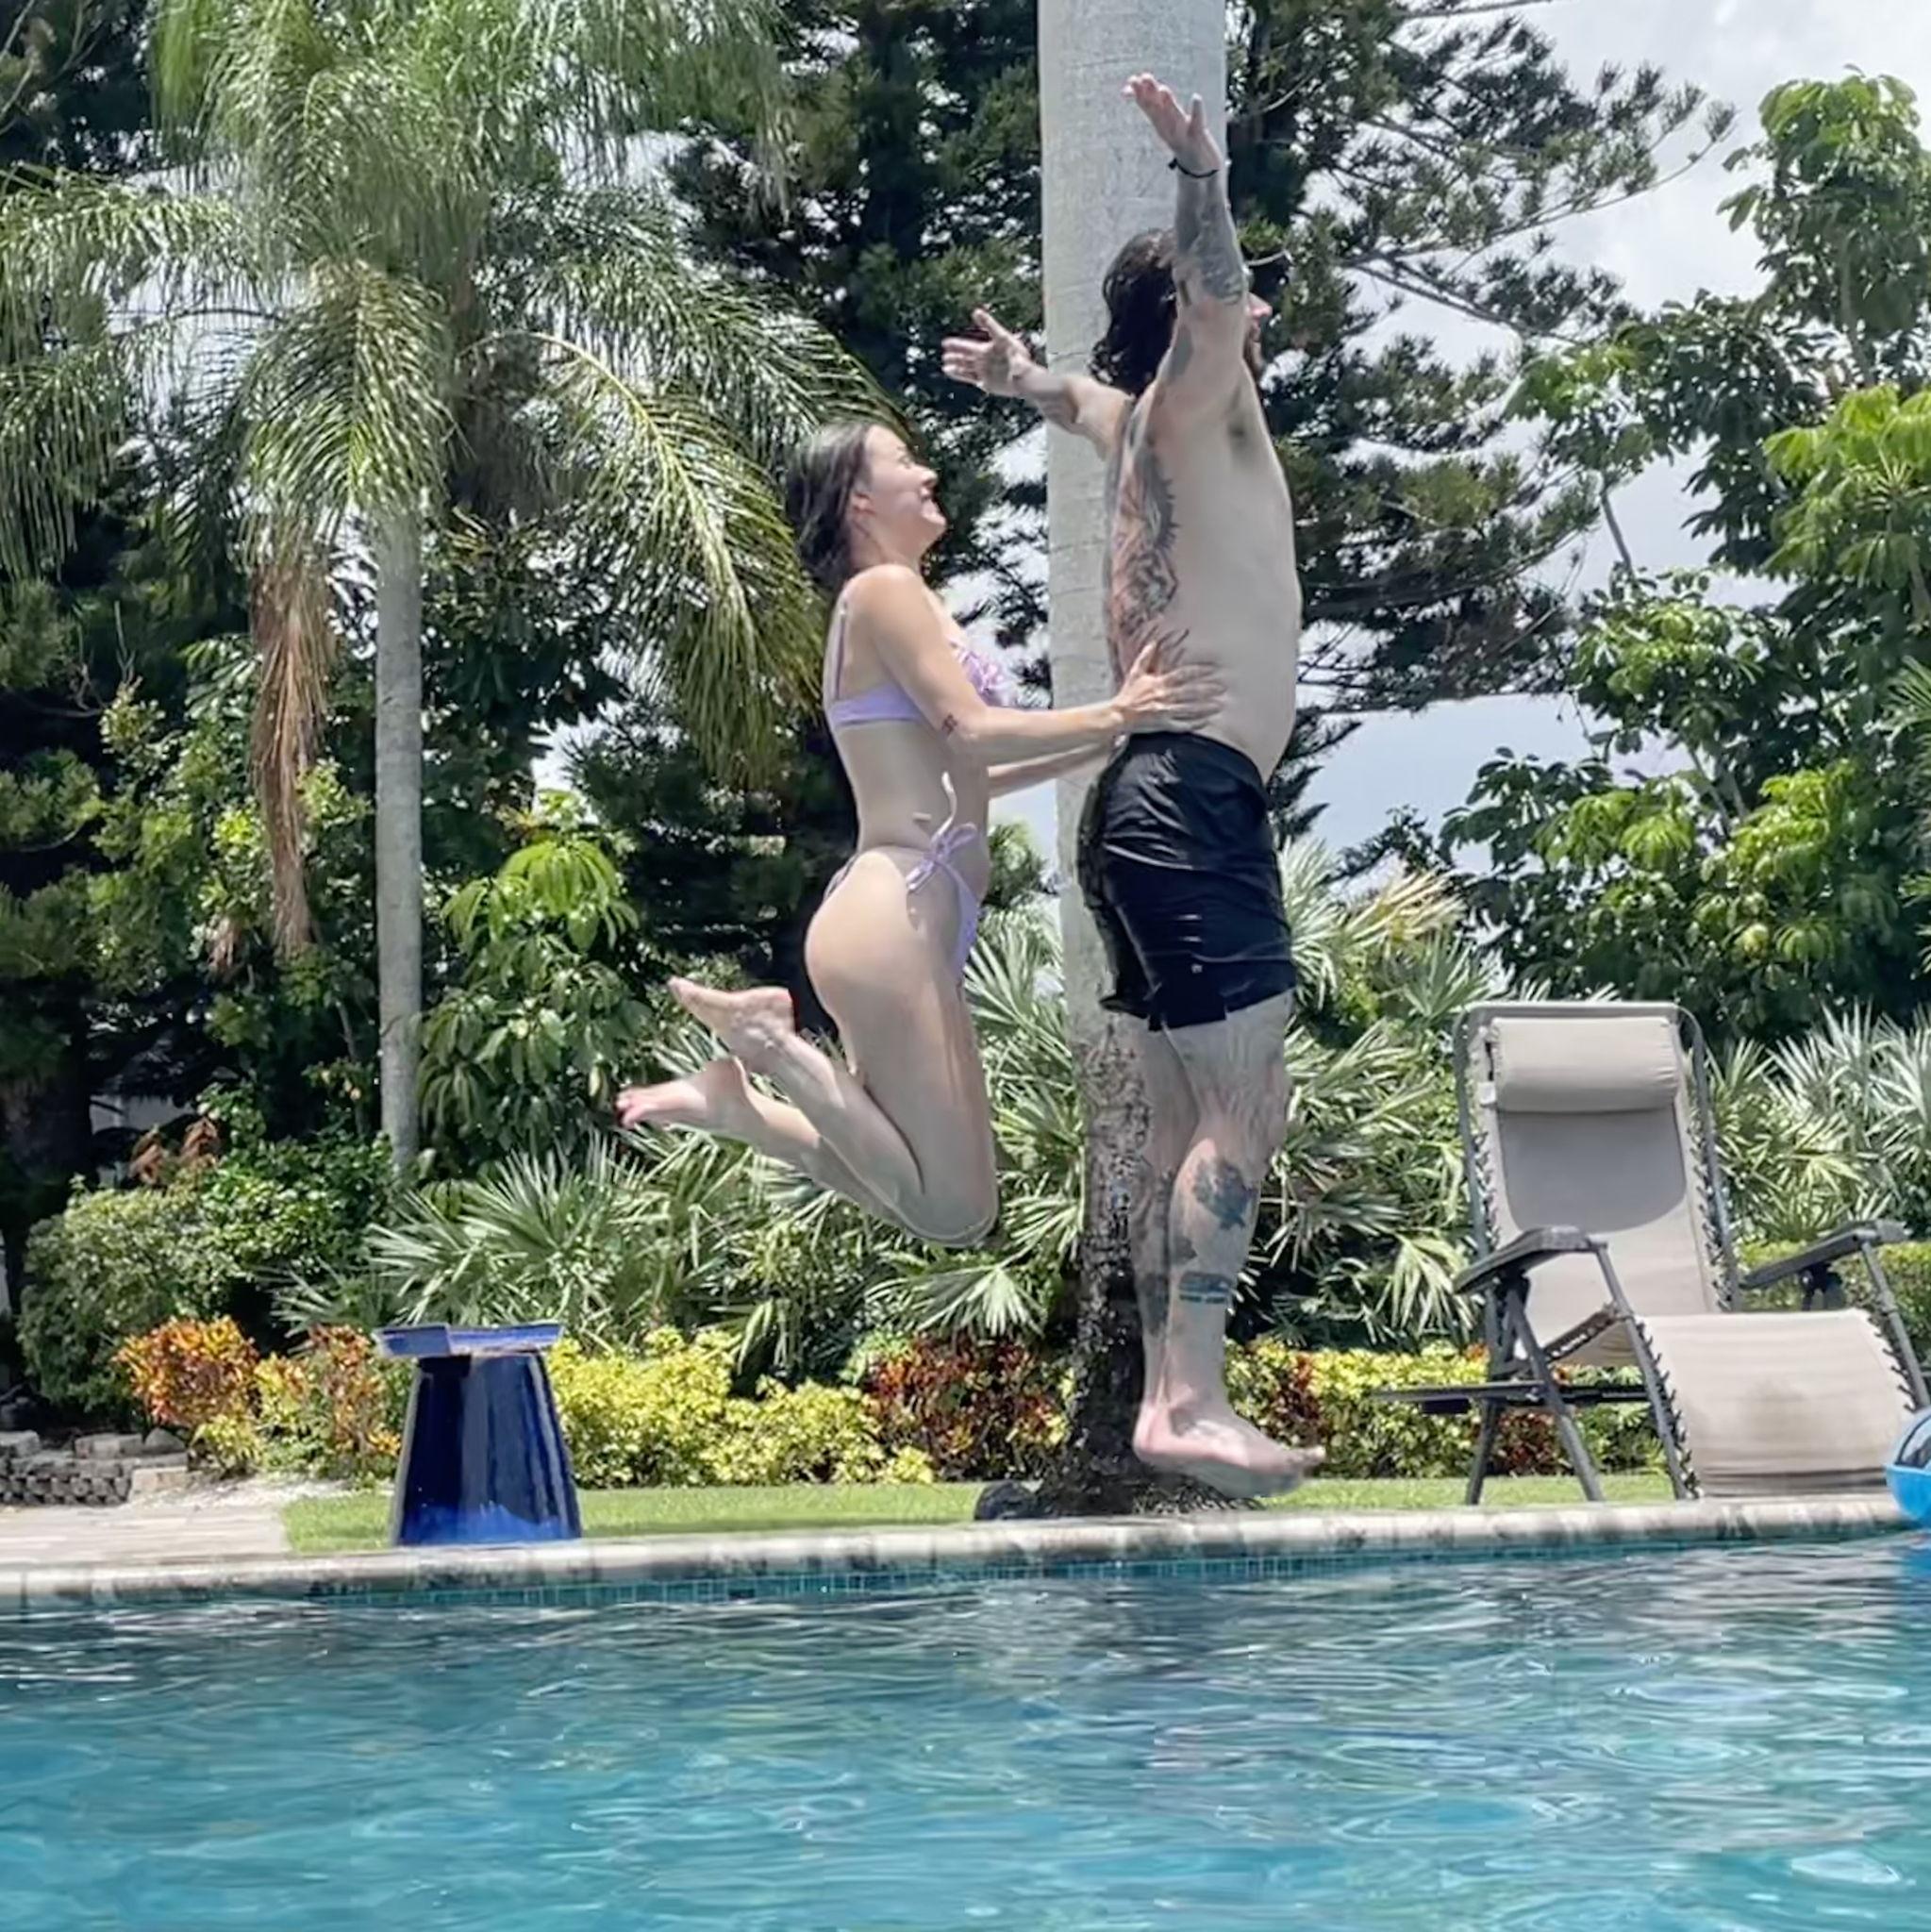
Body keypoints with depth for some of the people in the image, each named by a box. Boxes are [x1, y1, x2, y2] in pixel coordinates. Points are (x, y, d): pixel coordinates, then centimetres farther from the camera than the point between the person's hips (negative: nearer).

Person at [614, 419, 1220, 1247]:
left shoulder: (897, 603, 25)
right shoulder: (884, 589, -5)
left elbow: (960, 772, 24)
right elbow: (971, 732, -14)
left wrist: (1106, 732, 22)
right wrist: (1116, 716, -8)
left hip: (908, 921, 10)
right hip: (891, 918, -10)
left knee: (924, 1200, 15)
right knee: (956, 1211, -10)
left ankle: (734, 1101, 12)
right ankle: (773, 1045, -4)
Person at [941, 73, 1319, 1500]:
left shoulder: (1151, 421, 23)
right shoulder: (1193, 413, -3)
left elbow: (1092, 399, 46)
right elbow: (1210, 303, -26)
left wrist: (1027, 379, 66)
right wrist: (1202, 180, -40)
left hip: (1176, 809, 10)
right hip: (1191, 802, -10)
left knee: (1198, 1123, 9)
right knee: (1238, 1113, -17)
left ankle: (1171, 1400, 9)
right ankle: (1190, 1400, -23)